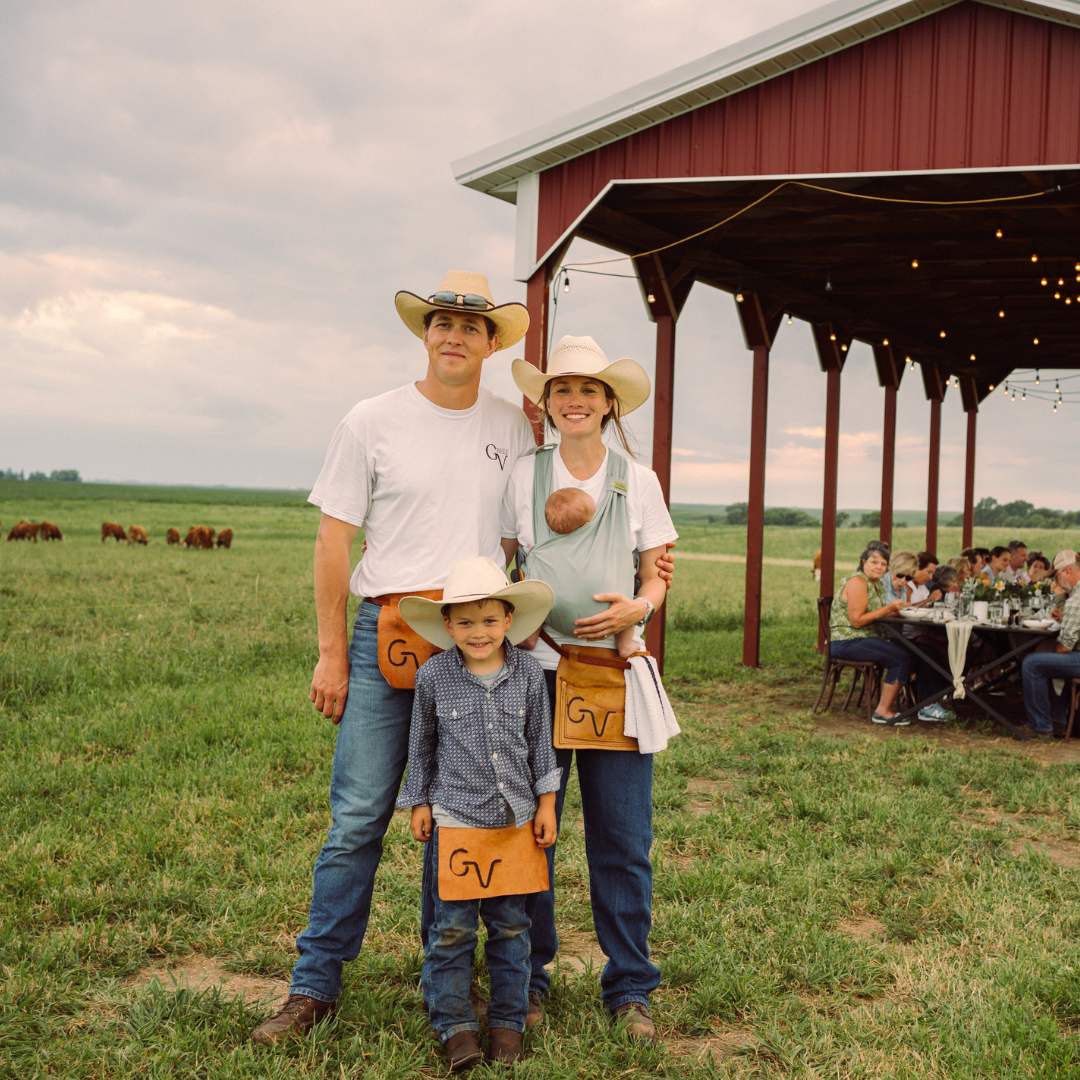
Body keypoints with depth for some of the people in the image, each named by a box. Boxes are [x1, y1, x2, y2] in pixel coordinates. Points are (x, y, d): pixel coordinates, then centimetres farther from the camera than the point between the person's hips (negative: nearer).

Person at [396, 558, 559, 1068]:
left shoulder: (528, 673, -2)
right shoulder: (433, 677, -6)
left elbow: (540, 743, 7)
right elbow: (421, 745, 7)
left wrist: (546, 804, 7)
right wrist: (419, 804, 9)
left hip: (516, 818, 2)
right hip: (455, 819, -1)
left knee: (511, 925, 9)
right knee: (452, 927, 0)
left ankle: (507, 1020, 23)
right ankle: (454, 1023, 15)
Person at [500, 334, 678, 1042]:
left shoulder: (639, 482, 6)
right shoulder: (522, 477, 4)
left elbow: (656, 580, 11)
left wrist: (638, 607, -10)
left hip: (615, 672, 0)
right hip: (535, 666, 0)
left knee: (623, 840, 2)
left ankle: (629, 987, 17)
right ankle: (528, 976, 22)